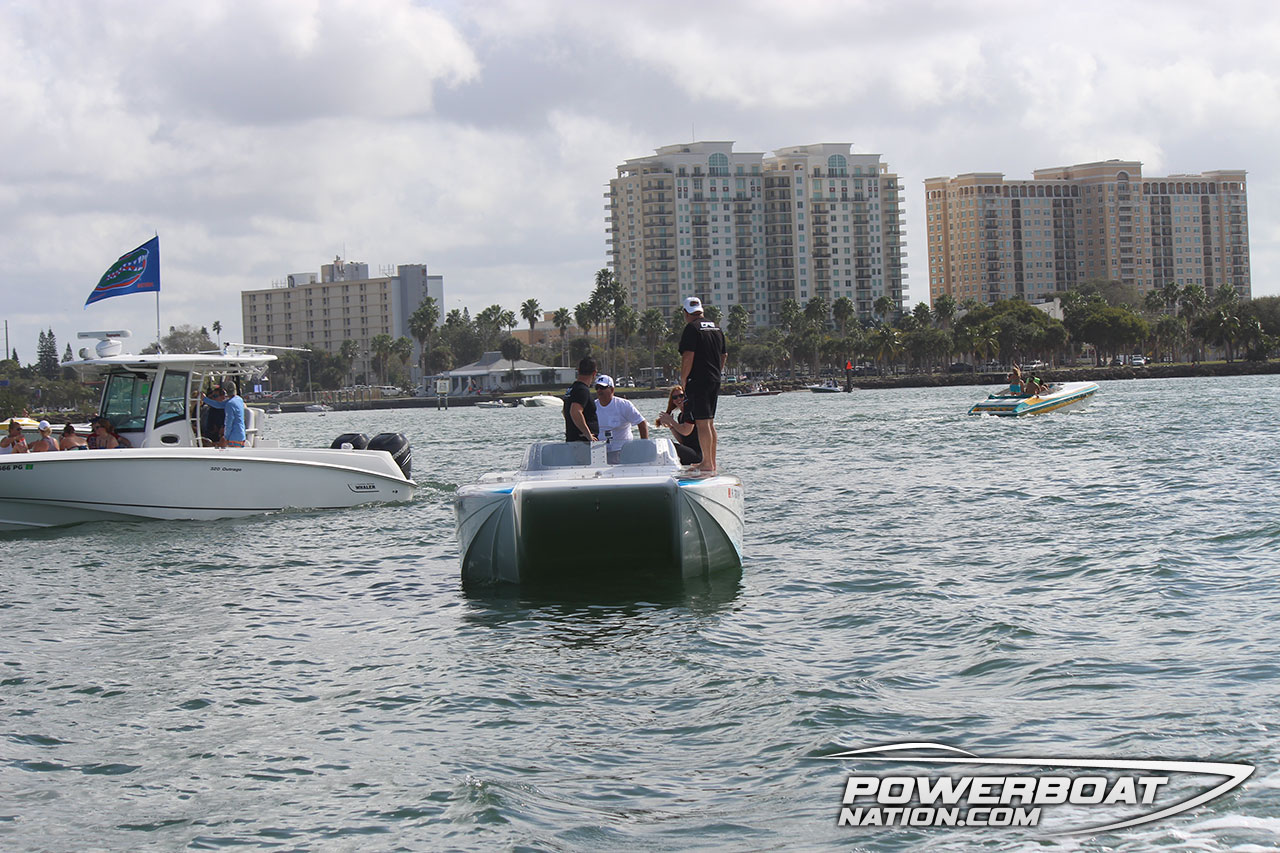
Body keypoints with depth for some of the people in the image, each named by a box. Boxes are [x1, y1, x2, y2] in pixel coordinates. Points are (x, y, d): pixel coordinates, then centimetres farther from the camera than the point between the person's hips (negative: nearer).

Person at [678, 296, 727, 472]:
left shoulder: (691, 329, -10)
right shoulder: (716, 328, 14)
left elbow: (688, 356, -17)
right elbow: (724, 355, 18)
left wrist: (683, 380, -10)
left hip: (698, 381, -8)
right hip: (715, 381, 8)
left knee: (702, 422, -7)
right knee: (710, 422, 14)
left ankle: (707, 463, -9)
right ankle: (711, 462, 19)